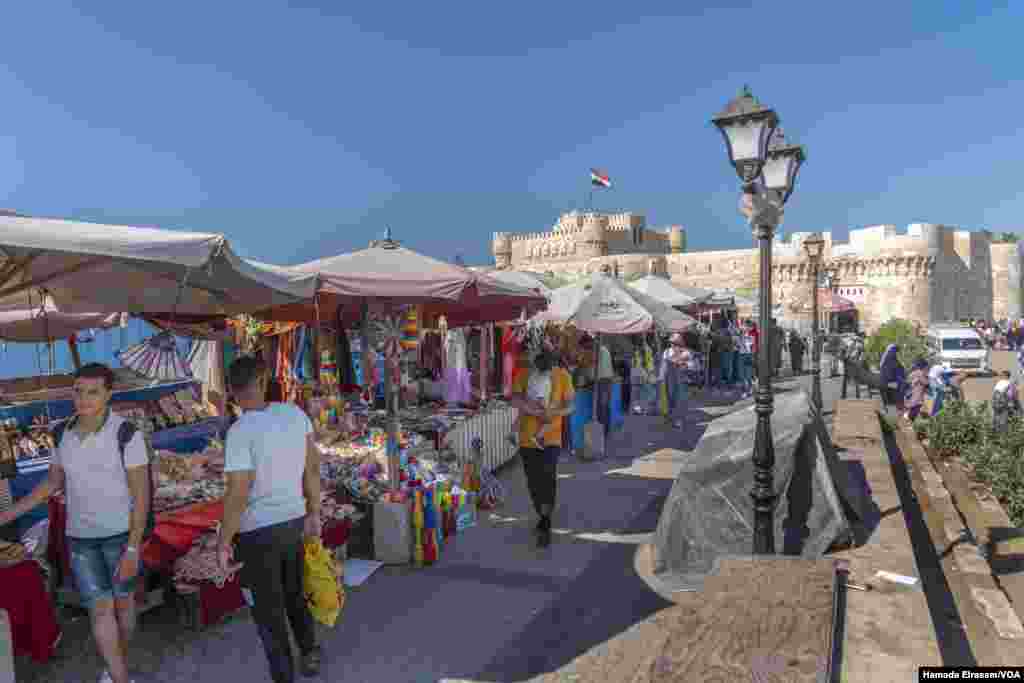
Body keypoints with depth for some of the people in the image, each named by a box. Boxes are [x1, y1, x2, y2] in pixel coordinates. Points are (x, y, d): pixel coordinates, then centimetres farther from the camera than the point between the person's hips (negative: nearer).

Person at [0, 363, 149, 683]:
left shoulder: (127, 434, -20)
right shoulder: (64, 433, -4)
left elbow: (141, 494, -17)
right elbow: (53, 482, 12)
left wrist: (133, 548, -18)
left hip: (121, 532, -3)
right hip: (80, 537, 3)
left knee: (122, 601, 15)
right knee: (99, 610, -1)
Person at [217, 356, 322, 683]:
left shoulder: (240, 432, -23)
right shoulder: (294, 413, -7)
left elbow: (237, 496, -24)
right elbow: (312, 466, 0)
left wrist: (222, 544, -10)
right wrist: (313, 513, 12)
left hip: (257, 531, -6)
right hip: (292, 522, 6)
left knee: (267, 610, 12)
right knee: (293, 592, 29)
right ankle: (310, 653, 45)